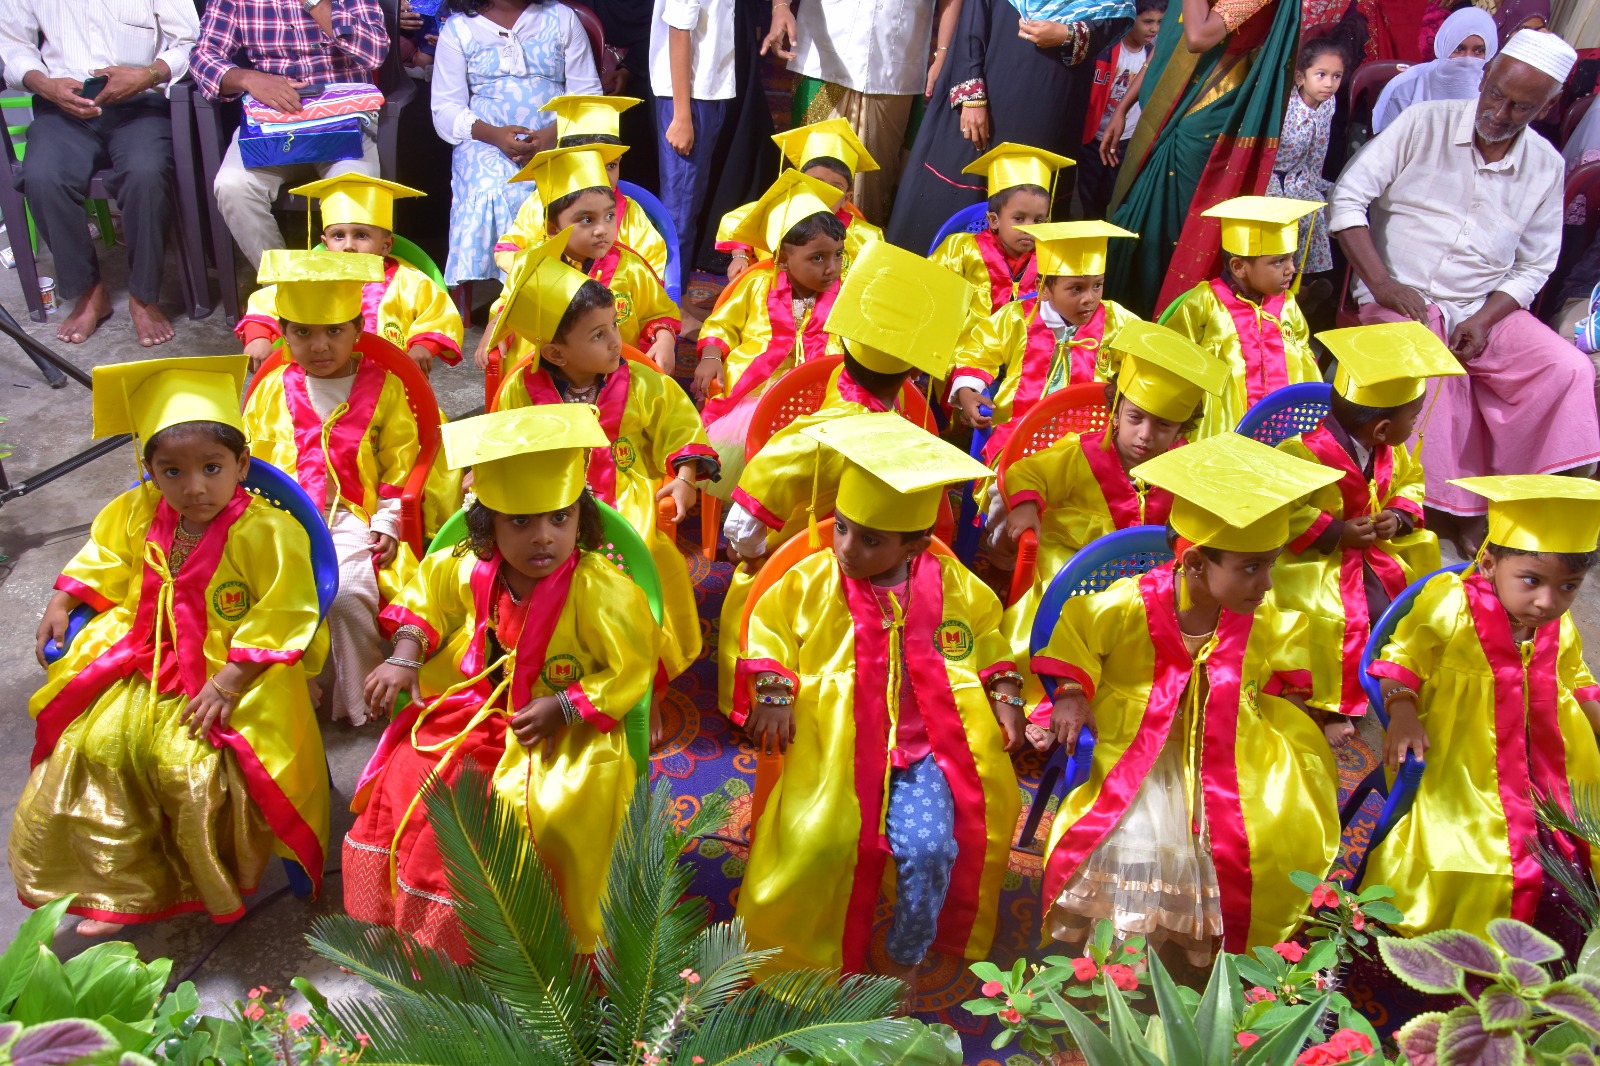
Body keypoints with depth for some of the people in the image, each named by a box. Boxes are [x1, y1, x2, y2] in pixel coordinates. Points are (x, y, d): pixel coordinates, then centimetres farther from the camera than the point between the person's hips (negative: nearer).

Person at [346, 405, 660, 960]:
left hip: (565, 729, -5)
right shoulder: (471, 570, -6)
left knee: (541, 810, -27)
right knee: (405, 777, -6)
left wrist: (562, 709, -23)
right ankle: (412, 915, 17)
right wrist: (405, 658, 2)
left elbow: (630, 670, -17)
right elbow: (428, 592, 15)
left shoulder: (600, 590, -24)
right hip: (479, 707, 6)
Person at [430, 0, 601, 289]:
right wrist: (494, 135, -15)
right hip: (485, 143, 0)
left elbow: (588, 95, 7)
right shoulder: (458, 28, 12)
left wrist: (555, 134, -13)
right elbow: (445, 109, 5)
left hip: (557, 142, 0)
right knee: (492, 192, -32)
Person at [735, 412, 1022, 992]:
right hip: (833, 747, -1)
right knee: (817, 848, -20)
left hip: (921, 748, 1)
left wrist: (1004, 695, 8)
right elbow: (769, 626, 6)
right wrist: (773, 692, -6)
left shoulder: (956, 587, 1)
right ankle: (813, 957, 11)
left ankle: (905, 960, 12)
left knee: (931, 849, -18)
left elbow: (987, 639, 17)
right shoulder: (811, 581, -4)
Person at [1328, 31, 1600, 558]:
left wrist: (1484, 320, -11)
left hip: (1486, 310, 4)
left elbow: (1534, 266, 8)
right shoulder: (1423, 123, -4)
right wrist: (1381, 284, -17)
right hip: (1401, 299, -4)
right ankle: (1449, 512, -18)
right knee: (1431, 374, -33)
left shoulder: (1546, 166, 5)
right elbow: (1348, 198, -8)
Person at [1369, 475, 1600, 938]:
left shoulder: (1560, 632, 1)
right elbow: (1400, 658, -10)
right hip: (1454, 775, -6)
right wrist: (1402, 712, -24)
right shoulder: (1450, 607, -19)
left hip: (1529, 770, 6)